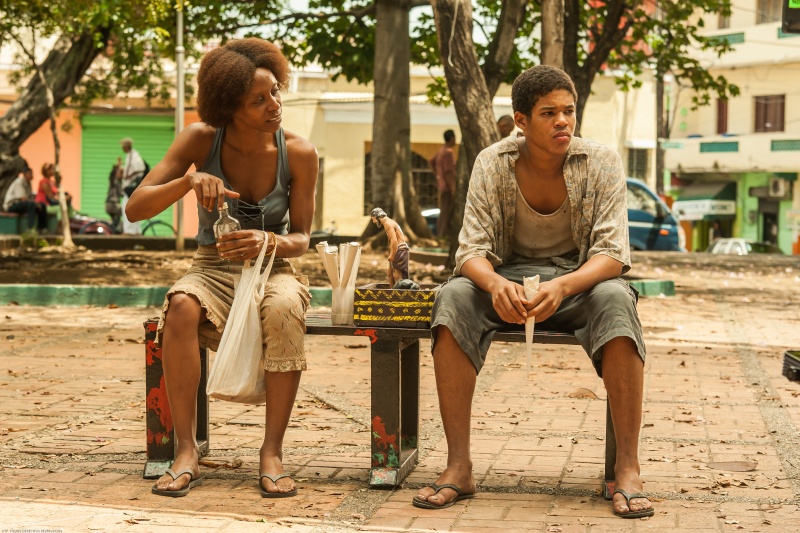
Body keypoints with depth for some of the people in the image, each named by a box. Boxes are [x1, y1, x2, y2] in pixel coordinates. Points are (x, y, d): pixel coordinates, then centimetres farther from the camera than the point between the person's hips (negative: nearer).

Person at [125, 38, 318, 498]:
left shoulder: (299, 153, -10)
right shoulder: (202, 140, -9)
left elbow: (301, 239, -3)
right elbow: (135, 209, -12)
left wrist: (269, 242, -27)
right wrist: (187, 181, -31)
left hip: (273, 270, 0)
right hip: (213, 270, 1)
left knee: (284, 310, -38)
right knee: (181, 306, -36)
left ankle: (272, 453, -29)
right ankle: (186, 451, -30)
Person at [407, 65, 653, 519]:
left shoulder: (601, 162, -12)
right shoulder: (493, 164, -8)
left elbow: (612, 253, -18)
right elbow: (473, 248, -12)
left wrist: (563, 286, -40)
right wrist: (495, 283, -38)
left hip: (580, 277, -1)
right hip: (510, 274, 1)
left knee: (615, 299, -36)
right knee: (453, 296, -30)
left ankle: (628, 471, -34)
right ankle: (459, 467, -29)